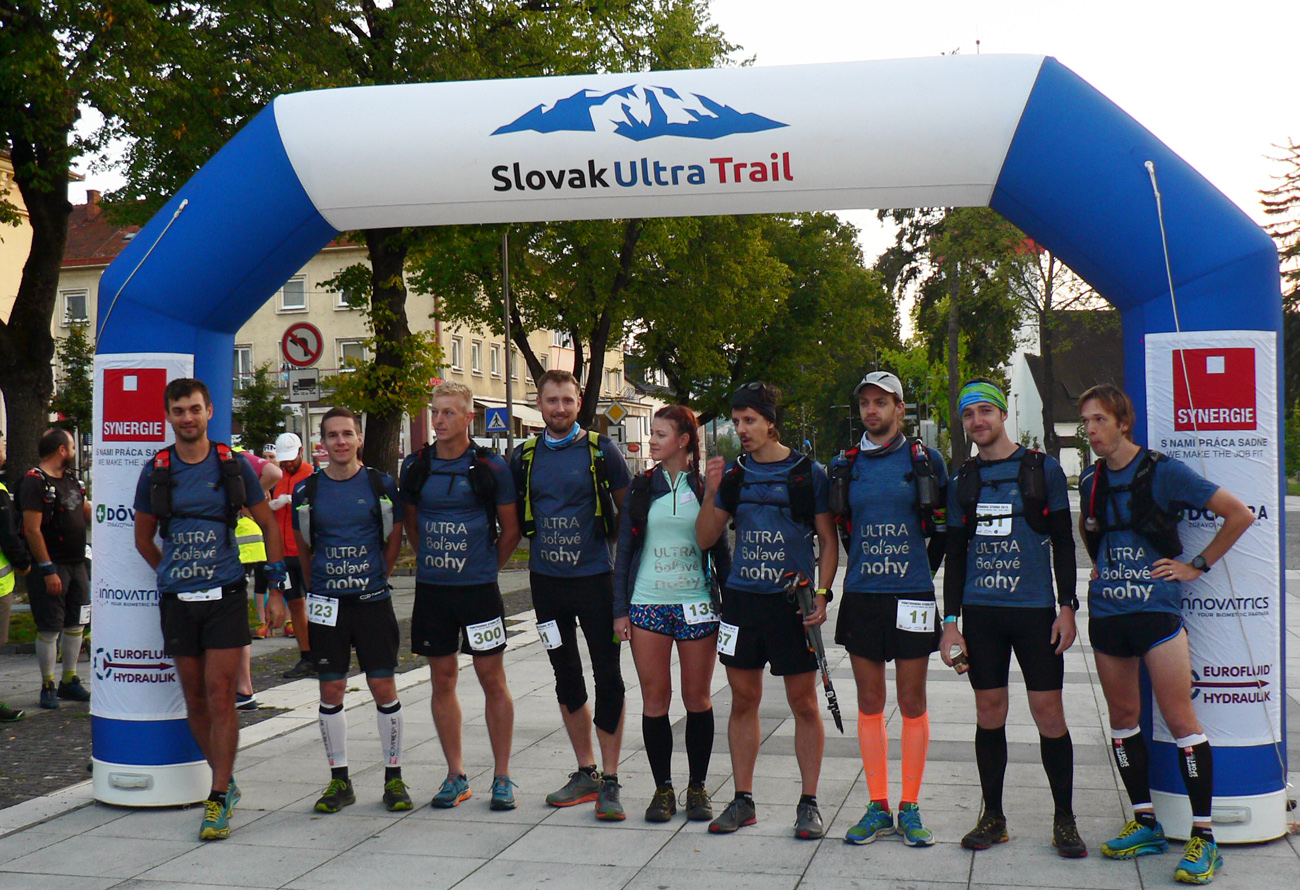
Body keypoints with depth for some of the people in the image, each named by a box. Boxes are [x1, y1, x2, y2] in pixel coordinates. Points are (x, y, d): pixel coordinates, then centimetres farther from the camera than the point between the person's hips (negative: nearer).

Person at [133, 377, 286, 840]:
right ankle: (225, 781, 24)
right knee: (195, 699, 8)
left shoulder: (233, 465, 2)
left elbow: (269, 524, 11)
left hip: (225, 596, -2)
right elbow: (143, 538, 17)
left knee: (220, 697, -8)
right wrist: (173, 575, 14)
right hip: (177, 601, 2)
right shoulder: (155, 471, 4)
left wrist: (276, 582, 6)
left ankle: (218, 800, -5)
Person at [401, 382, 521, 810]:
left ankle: (502, 777, 10)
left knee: (492, 679, 0)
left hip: (479, 588, -3)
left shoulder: (491, 467, -4)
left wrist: (484, 568, 8)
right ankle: (455, 775, 18)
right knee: (442, 679, 7)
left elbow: (511, 530, 4)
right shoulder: (415, 467, 4)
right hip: (431, 589, 3)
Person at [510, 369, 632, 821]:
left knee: (608, 677, -5)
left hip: (594, 578, -4)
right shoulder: (524, 457, 6)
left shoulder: (602, 451, -4)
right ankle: (586, 772, 24)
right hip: (546, 580, 4)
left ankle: (609, 783, 2)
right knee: (567, 679, 12)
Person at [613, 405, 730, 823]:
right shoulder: (641, 487, 7)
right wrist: (620, 609, 2)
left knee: (697, 698, 4)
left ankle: (698, 786, 17)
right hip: (648, 603, 1)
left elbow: (721, 549, 8)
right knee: (655, 699, 2)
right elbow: (624, 550, 8)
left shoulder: (706, 487, 3)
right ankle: (663, 788, 13)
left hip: (696, 605, -1)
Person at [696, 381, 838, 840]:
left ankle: (808, 803, 12)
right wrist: (711, 493, -7)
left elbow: (828, 540, 2)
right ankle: (743, 800, 18)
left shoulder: (809, 473, -1)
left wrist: (821, 593, -10)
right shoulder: (733, 474, 8)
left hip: (794, 601, -3)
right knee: (743, 701, 9)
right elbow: (705, 538, 9)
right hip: (742, 598, 3)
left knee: (804, 703, 1)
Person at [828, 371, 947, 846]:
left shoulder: (925, 460, 2)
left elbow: (943, 530, 7)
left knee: (913, 704, 2)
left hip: (912, 596, -2)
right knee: (869, 704, 6)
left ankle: (909, 808, 11)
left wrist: (921, 574, 6)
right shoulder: (845, 465, 7)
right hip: (861, 596, 2)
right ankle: (878, 807, 14)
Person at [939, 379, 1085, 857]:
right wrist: (950, 621, 6)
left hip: (1035, 608, -2)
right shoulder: (964, 481, 11)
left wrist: (1067, 606, -4)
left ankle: (1064, 819, 9)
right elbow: (955, 554, 13)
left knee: (1049, 712, -4)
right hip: (980, 611, 3)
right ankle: (992, 816, 16)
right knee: (989, 712, 5)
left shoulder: (1042, 469, 3)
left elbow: (1063, 542, 4)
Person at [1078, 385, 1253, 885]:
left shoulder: (1163, 473, -7)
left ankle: (1203, 838, -1)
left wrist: (1197, 566, -4)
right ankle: (1145, 824, 21)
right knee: (1122, 719, 10)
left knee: (1179, 719, -7)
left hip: (1157, 609, -6)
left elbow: (1239, 514, -5)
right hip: (1106, 613, 6)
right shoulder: (1090, 481, 10)